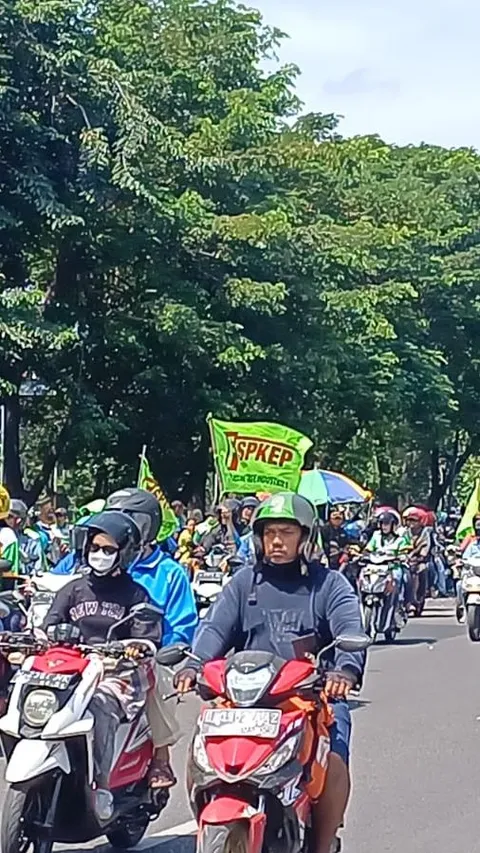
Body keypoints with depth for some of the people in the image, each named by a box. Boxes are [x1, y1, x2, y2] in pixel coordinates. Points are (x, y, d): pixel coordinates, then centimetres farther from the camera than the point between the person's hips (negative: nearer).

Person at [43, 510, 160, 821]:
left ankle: (102, 787, -39)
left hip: (117, 673, -3)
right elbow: (50, 626, 9)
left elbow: (148, 639, -1)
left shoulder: (135, 595, 11)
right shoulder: (73, 590, 19)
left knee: (102, 704, -37)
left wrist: (137, 648, -24)